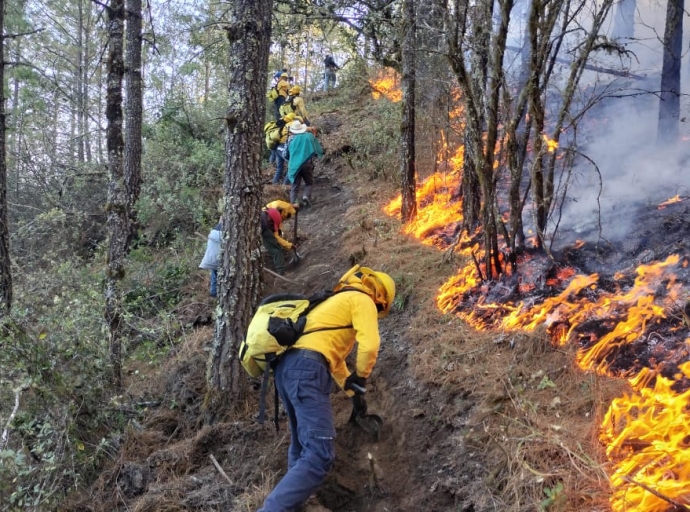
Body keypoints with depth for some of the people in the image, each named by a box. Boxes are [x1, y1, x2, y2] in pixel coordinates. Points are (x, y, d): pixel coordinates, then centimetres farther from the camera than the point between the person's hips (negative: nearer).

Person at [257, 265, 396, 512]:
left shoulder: (337, 302, 35)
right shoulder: (362, 300, 7)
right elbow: (369, 345, -8)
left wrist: (352, 391, 45)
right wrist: (360, 378, 10)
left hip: (286, 366, 10)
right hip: (307, 369, -10)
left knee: (302, 445, 21)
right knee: (319, 454, -15)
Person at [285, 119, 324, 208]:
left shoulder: (291, 139, 9)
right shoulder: (310, 136, 6)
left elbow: (286, 154, 18)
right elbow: (319, 150, 12)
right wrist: (313, 154, 31)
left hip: (294, 165, 1)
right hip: (307, 163, -1)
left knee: (295, 186, 6)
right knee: (309, 182, 16)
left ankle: (294, 202, -13)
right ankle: (306, 196, -9)